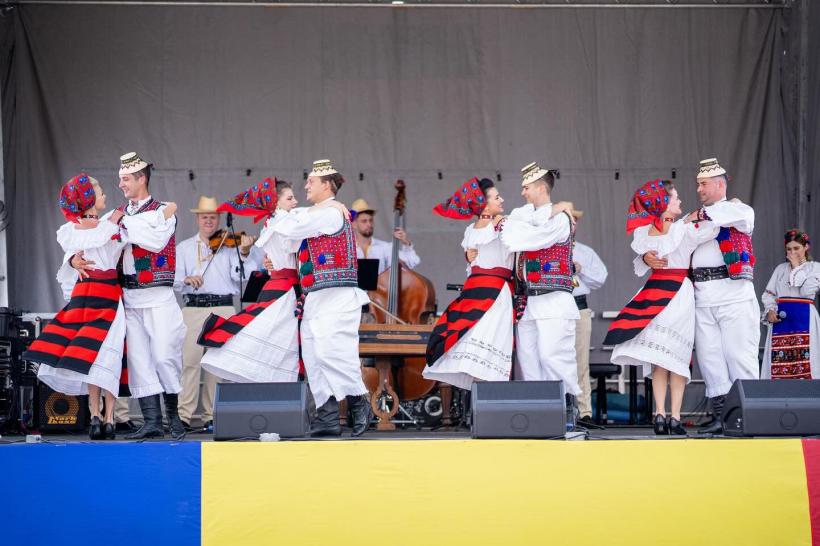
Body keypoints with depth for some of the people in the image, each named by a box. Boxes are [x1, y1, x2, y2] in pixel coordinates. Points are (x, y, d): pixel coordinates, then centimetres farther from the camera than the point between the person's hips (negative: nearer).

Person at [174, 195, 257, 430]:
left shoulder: (229, 245, 10)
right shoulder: (184, 247, 15)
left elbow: (239, 276, -2)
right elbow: (174, 280, 6)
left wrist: (244, 254, -17)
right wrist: (186, 280, -14)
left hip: (223, 309, 0)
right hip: (193, 309, 0)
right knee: (190, 360, -8)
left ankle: (212, 415, 6)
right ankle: (184, 414, -6)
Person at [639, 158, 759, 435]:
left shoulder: (734, 210, 6)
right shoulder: (691, 220, 20)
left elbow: (745, 214, -19)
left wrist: (704, 215, -10)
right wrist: (647, 257, -3)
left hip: (733, 292, -5)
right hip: (701, 297, 5)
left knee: (739, 356, -5)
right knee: (709, 359, 4)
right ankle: (720, 416, 8)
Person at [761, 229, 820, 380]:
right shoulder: (781, 268, 17)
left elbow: (806, 290, -9)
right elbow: (768, 293, 13)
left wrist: (796, 267, -2)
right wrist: (770, 310, -5)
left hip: (804, 317, -3)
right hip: (781, 316, 3)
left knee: (803, 359, -14)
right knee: (779, 361, -6)